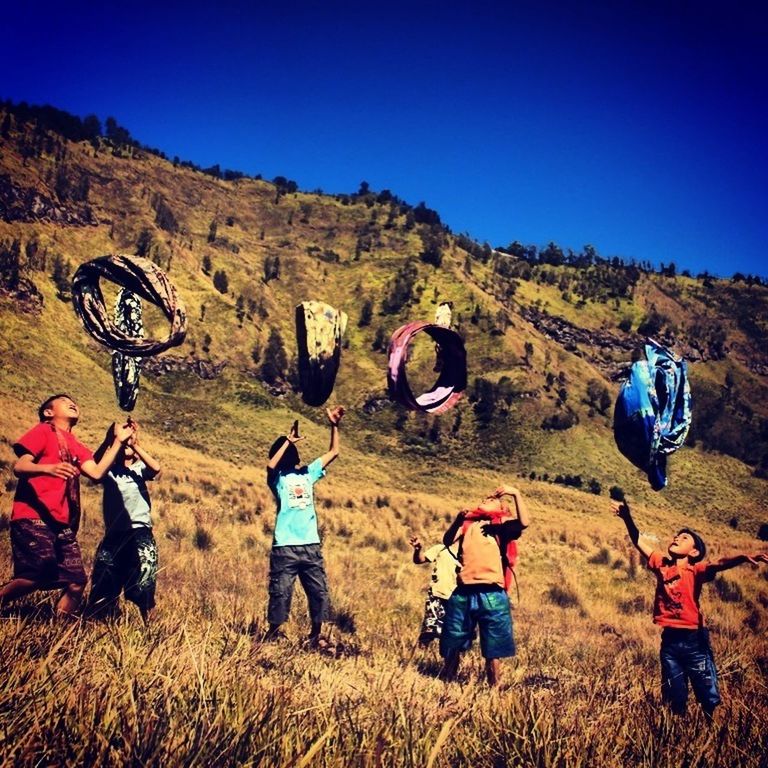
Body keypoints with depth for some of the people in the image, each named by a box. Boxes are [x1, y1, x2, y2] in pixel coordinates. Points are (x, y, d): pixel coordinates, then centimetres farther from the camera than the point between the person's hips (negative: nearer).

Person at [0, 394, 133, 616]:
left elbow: (96, 473, 8)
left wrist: (118, 441, 8)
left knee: (76, 582, -2)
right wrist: (48, 468, -29)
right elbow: (19, 467, -8)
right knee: (39, 575, -23)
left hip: (62, 523, 7)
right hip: (33, 518, -7)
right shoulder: (43, 431, 5)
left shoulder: (77, 446, 24)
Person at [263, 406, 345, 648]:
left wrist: (334, 426, 5)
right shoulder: (278, 477, 2)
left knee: (319, 592, 8)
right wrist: (288, 441, -16)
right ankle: (272, 634, 12)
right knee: (281, 593, -1)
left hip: (311, 545, 5)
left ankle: (315, 635, 21)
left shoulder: (309, 473, 17)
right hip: (285, 547, -5)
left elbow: (333, 452, 16)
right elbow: (271, 465, -22)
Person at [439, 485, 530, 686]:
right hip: (463, 593, 3)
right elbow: (447, 541, 8)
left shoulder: (503, 524, 9)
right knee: (452, 645, 10)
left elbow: (524, 523, -10)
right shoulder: (468, 523, 18)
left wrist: (516, 494, -13)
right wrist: (458, 521, -7)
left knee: (493, 650, 3)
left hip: (492, 594, -3)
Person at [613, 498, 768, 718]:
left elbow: (719, 564, -24)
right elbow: (639, 541, 2)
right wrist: (627, 518, -14)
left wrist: (744, 557, -43)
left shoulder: (695, 570, -6)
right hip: (669, 640, 4)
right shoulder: (661, 565, 6)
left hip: (694, 640, -4)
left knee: (710, 698, 1)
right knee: (675, 700, 14)